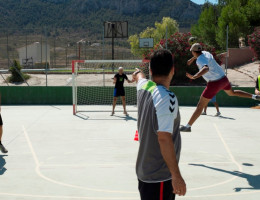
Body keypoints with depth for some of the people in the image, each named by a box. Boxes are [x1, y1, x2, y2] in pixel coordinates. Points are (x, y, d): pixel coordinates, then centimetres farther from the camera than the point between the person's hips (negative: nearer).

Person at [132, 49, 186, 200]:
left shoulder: (144, 86, 1)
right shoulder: (167, 98, -23)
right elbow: (164, 138, -27)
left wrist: (138, 73, 51)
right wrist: (176, 176, -24)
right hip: (160, 176, -8)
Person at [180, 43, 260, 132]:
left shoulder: (200, 60, -20)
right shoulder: (205, 52, 6)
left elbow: (206, 69, -43)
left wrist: (194, 77, -52)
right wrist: (192, 59, 31)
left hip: (214, 84, -8)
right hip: (224, 78, 8)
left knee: (200, 106, -4)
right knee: (232, 93, 40)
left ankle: (188, 126, -3)